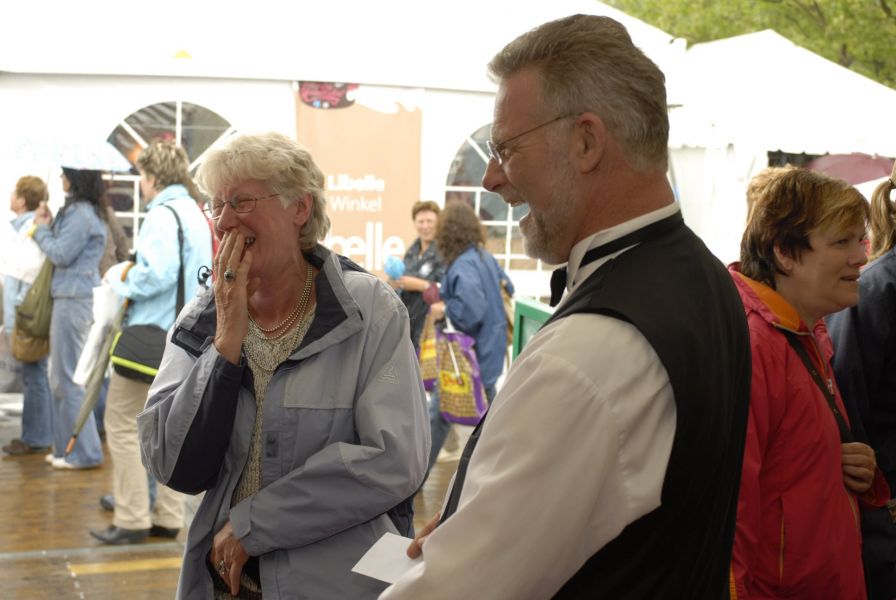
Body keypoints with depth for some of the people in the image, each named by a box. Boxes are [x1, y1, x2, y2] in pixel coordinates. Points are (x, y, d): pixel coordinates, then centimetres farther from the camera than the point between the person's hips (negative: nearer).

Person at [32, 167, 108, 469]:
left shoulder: (81, 215, -15)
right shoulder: (79, 211, 16)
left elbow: (61, 254, -17)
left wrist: (42, 229, -3)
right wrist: (49, 225, 7)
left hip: (74, 299, -10)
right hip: (70, 297, 10)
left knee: (68, 377, -5)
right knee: (62, 377, 15)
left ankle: (84, 452, 1)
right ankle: (68, 446, 22)